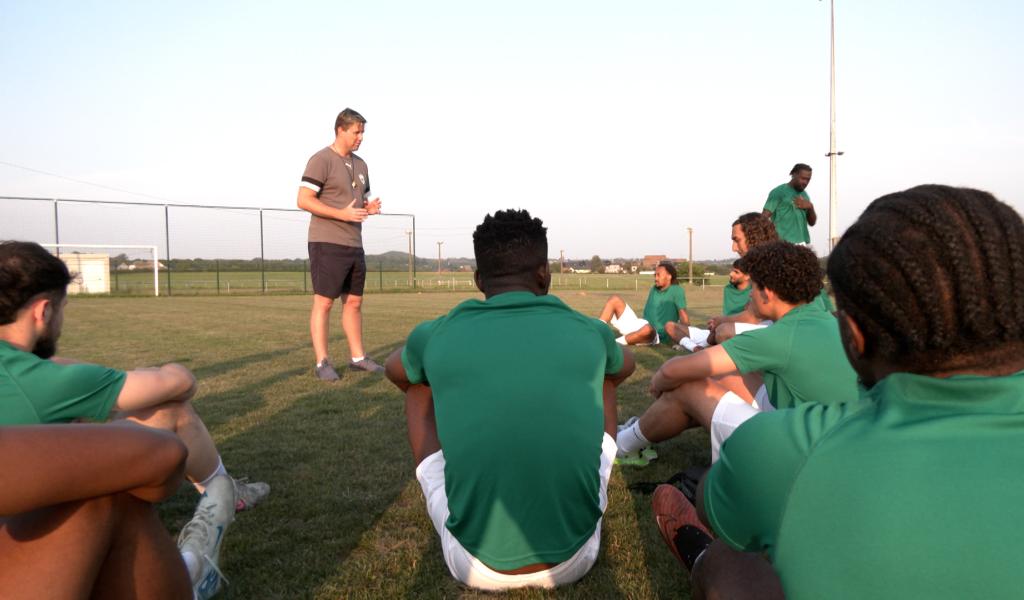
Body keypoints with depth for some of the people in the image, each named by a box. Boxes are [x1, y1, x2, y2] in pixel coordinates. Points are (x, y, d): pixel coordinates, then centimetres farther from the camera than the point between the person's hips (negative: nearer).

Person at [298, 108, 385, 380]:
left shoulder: (360, 164, 16)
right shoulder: (321, 160, -8)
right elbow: (304, 200, -14)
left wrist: (369, 207, 0)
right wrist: (342, 214, -23)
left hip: (354, 244, 8)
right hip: (327, 243, -8)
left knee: (354, 301, 11)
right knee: (323, 302, -4)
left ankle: (358, 357, 20)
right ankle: (322, 363, 2)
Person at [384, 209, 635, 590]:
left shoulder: (436, 337, -3)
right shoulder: (589, 333, -1)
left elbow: (394, 370, 23)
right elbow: (625, 366, 25)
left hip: (475, 567, 0)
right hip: (575, 561, 1)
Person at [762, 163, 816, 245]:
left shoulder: (804, 195, 18)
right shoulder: (779, 192, -3)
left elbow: (812, 222, 20)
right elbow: (764, 217, -9)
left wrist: (810, 207, 0)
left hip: (802, 243, 7)